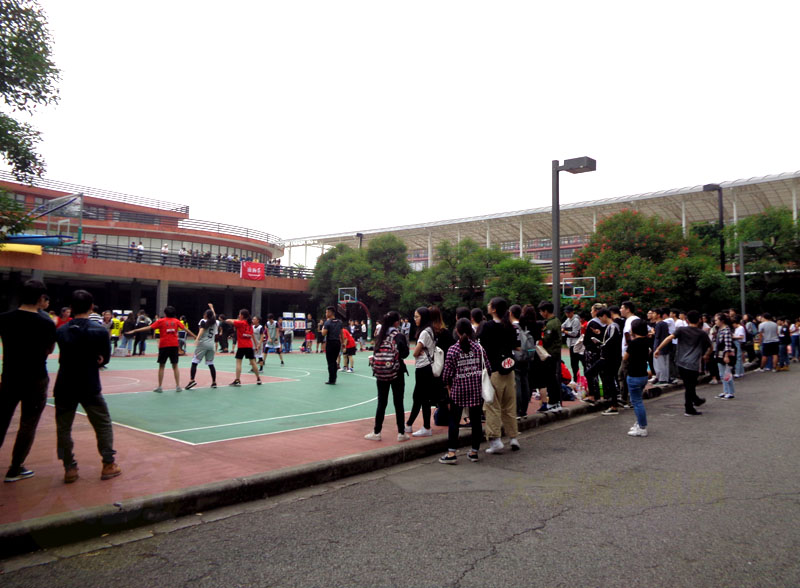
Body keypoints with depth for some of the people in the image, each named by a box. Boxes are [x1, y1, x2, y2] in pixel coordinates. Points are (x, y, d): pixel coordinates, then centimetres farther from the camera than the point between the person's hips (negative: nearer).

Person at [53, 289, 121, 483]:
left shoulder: (61, 331, -2)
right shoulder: (99, 331, -9)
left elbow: (62, 357, 7)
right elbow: (105, 359, -1)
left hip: (64, 387, 2)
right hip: (90, 387, -2)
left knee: (63, 427, 14)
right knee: (103, 425, 11)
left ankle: (69, 469, 15)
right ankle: (108, 465, 15)